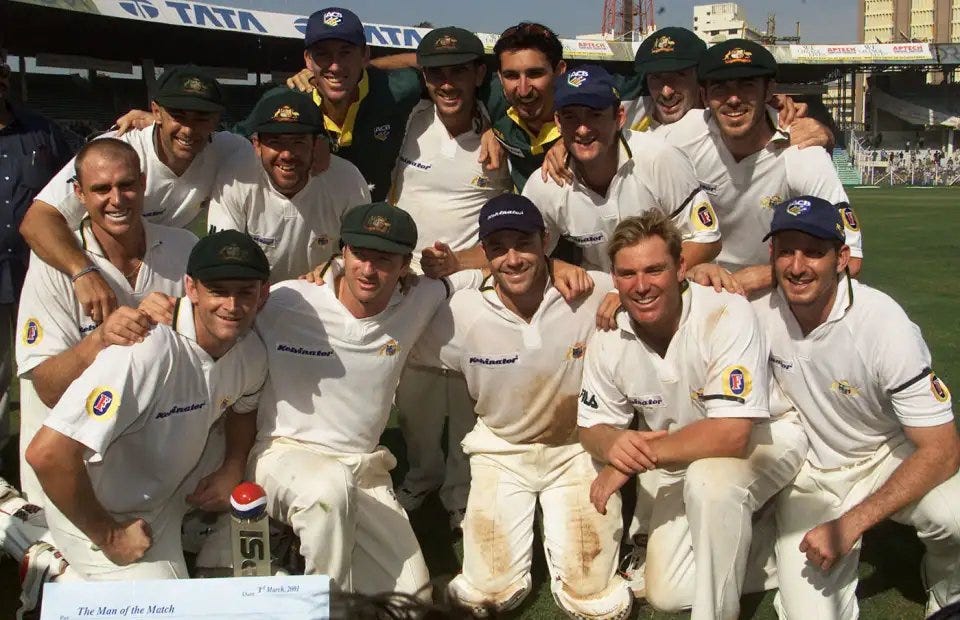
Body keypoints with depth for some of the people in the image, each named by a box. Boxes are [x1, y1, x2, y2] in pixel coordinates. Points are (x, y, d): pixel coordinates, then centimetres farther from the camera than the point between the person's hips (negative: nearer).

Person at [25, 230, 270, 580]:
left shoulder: (250, 352, -9)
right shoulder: (146, 351, -34)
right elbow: (47, 454, -38)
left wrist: (232, 469, -3)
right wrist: (108, 537, -24)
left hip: (179, 483, 7)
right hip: (102, 511, -7)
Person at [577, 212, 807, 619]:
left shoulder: (727, 315, -30)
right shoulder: (609, 338, -13)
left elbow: (731, 434, -37)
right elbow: (593, 428, -2)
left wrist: (639, 455, -31)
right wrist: (613, 444, -27)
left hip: (765, 437, -5)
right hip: (687, 462, 6)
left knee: (710, 478, -38)